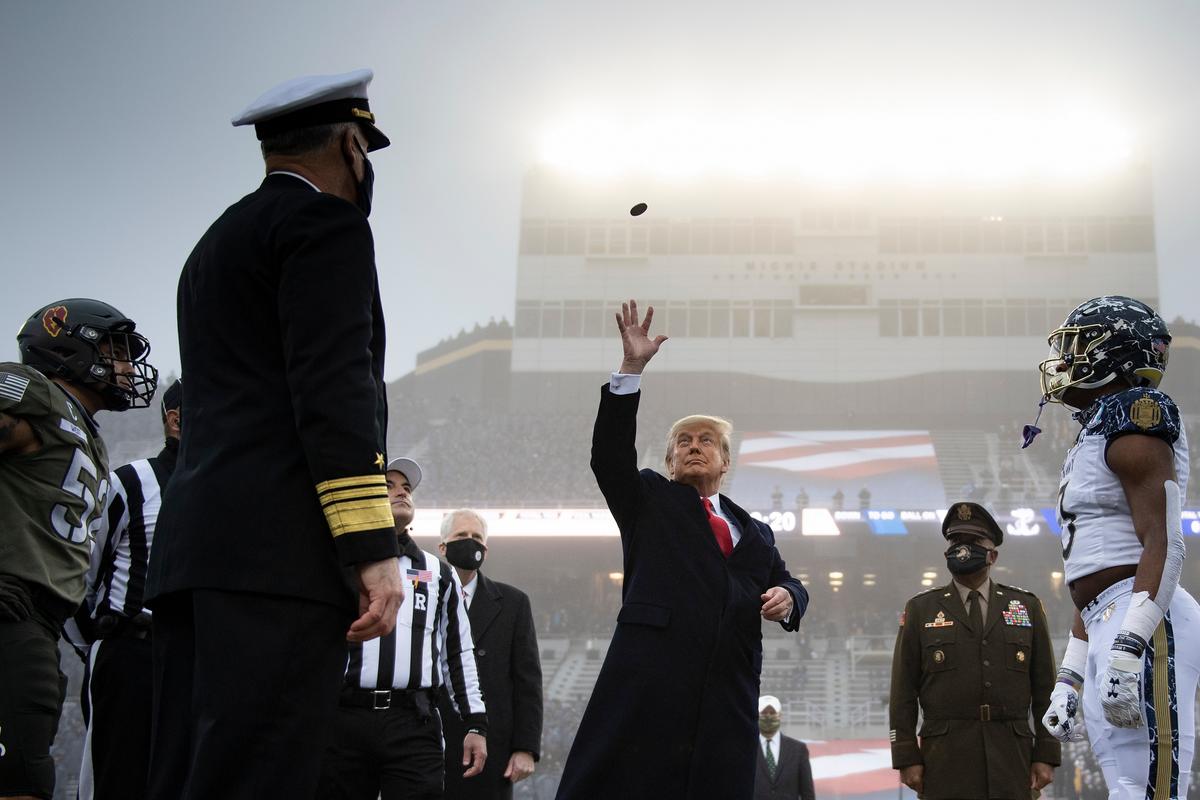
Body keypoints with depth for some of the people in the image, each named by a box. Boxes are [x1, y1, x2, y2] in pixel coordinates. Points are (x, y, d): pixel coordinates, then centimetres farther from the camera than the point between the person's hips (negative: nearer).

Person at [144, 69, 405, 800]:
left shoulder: (220, 239, 27)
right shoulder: (325, 222, 0)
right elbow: (334, 388, -12)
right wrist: (374, 548, -17)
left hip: (196, 546, 9)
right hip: (281, 548, -9)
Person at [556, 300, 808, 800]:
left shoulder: (755, 532, 27)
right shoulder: (648, 501, 18)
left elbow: (786, 582, 26)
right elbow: (610, 454, 4)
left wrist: (787, 597, -1)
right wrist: (632, 368, -5)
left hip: (727, 687, 3)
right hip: (650, 678, -3)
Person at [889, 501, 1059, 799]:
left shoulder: (1027, 607, 11)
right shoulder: (920, 609, 7)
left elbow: (1044, 687, 9)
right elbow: (903, 691, 4)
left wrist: (1046, 755, 2)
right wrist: (907, 758, -3)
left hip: (1010, 756, 1)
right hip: (946, 758, -1)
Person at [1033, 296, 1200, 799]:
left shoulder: (1134, 424, -5)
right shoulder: (1096, 437, 24)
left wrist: (1127, 650, -25)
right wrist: (1069, 678, 25)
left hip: (1142, 622, -10)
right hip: (1107, 625, 10)